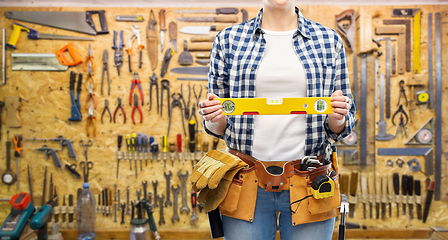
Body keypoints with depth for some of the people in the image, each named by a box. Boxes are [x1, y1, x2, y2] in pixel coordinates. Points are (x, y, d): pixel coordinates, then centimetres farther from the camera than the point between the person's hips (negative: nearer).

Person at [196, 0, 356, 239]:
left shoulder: (329, 40, 5)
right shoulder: (228, 40, 4)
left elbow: (339, 128, 9)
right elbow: (218, 128, 8)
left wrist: (337, 118, -13)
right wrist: (214, 119, -14)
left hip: (309, 182, 1)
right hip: (246, 182, 0)